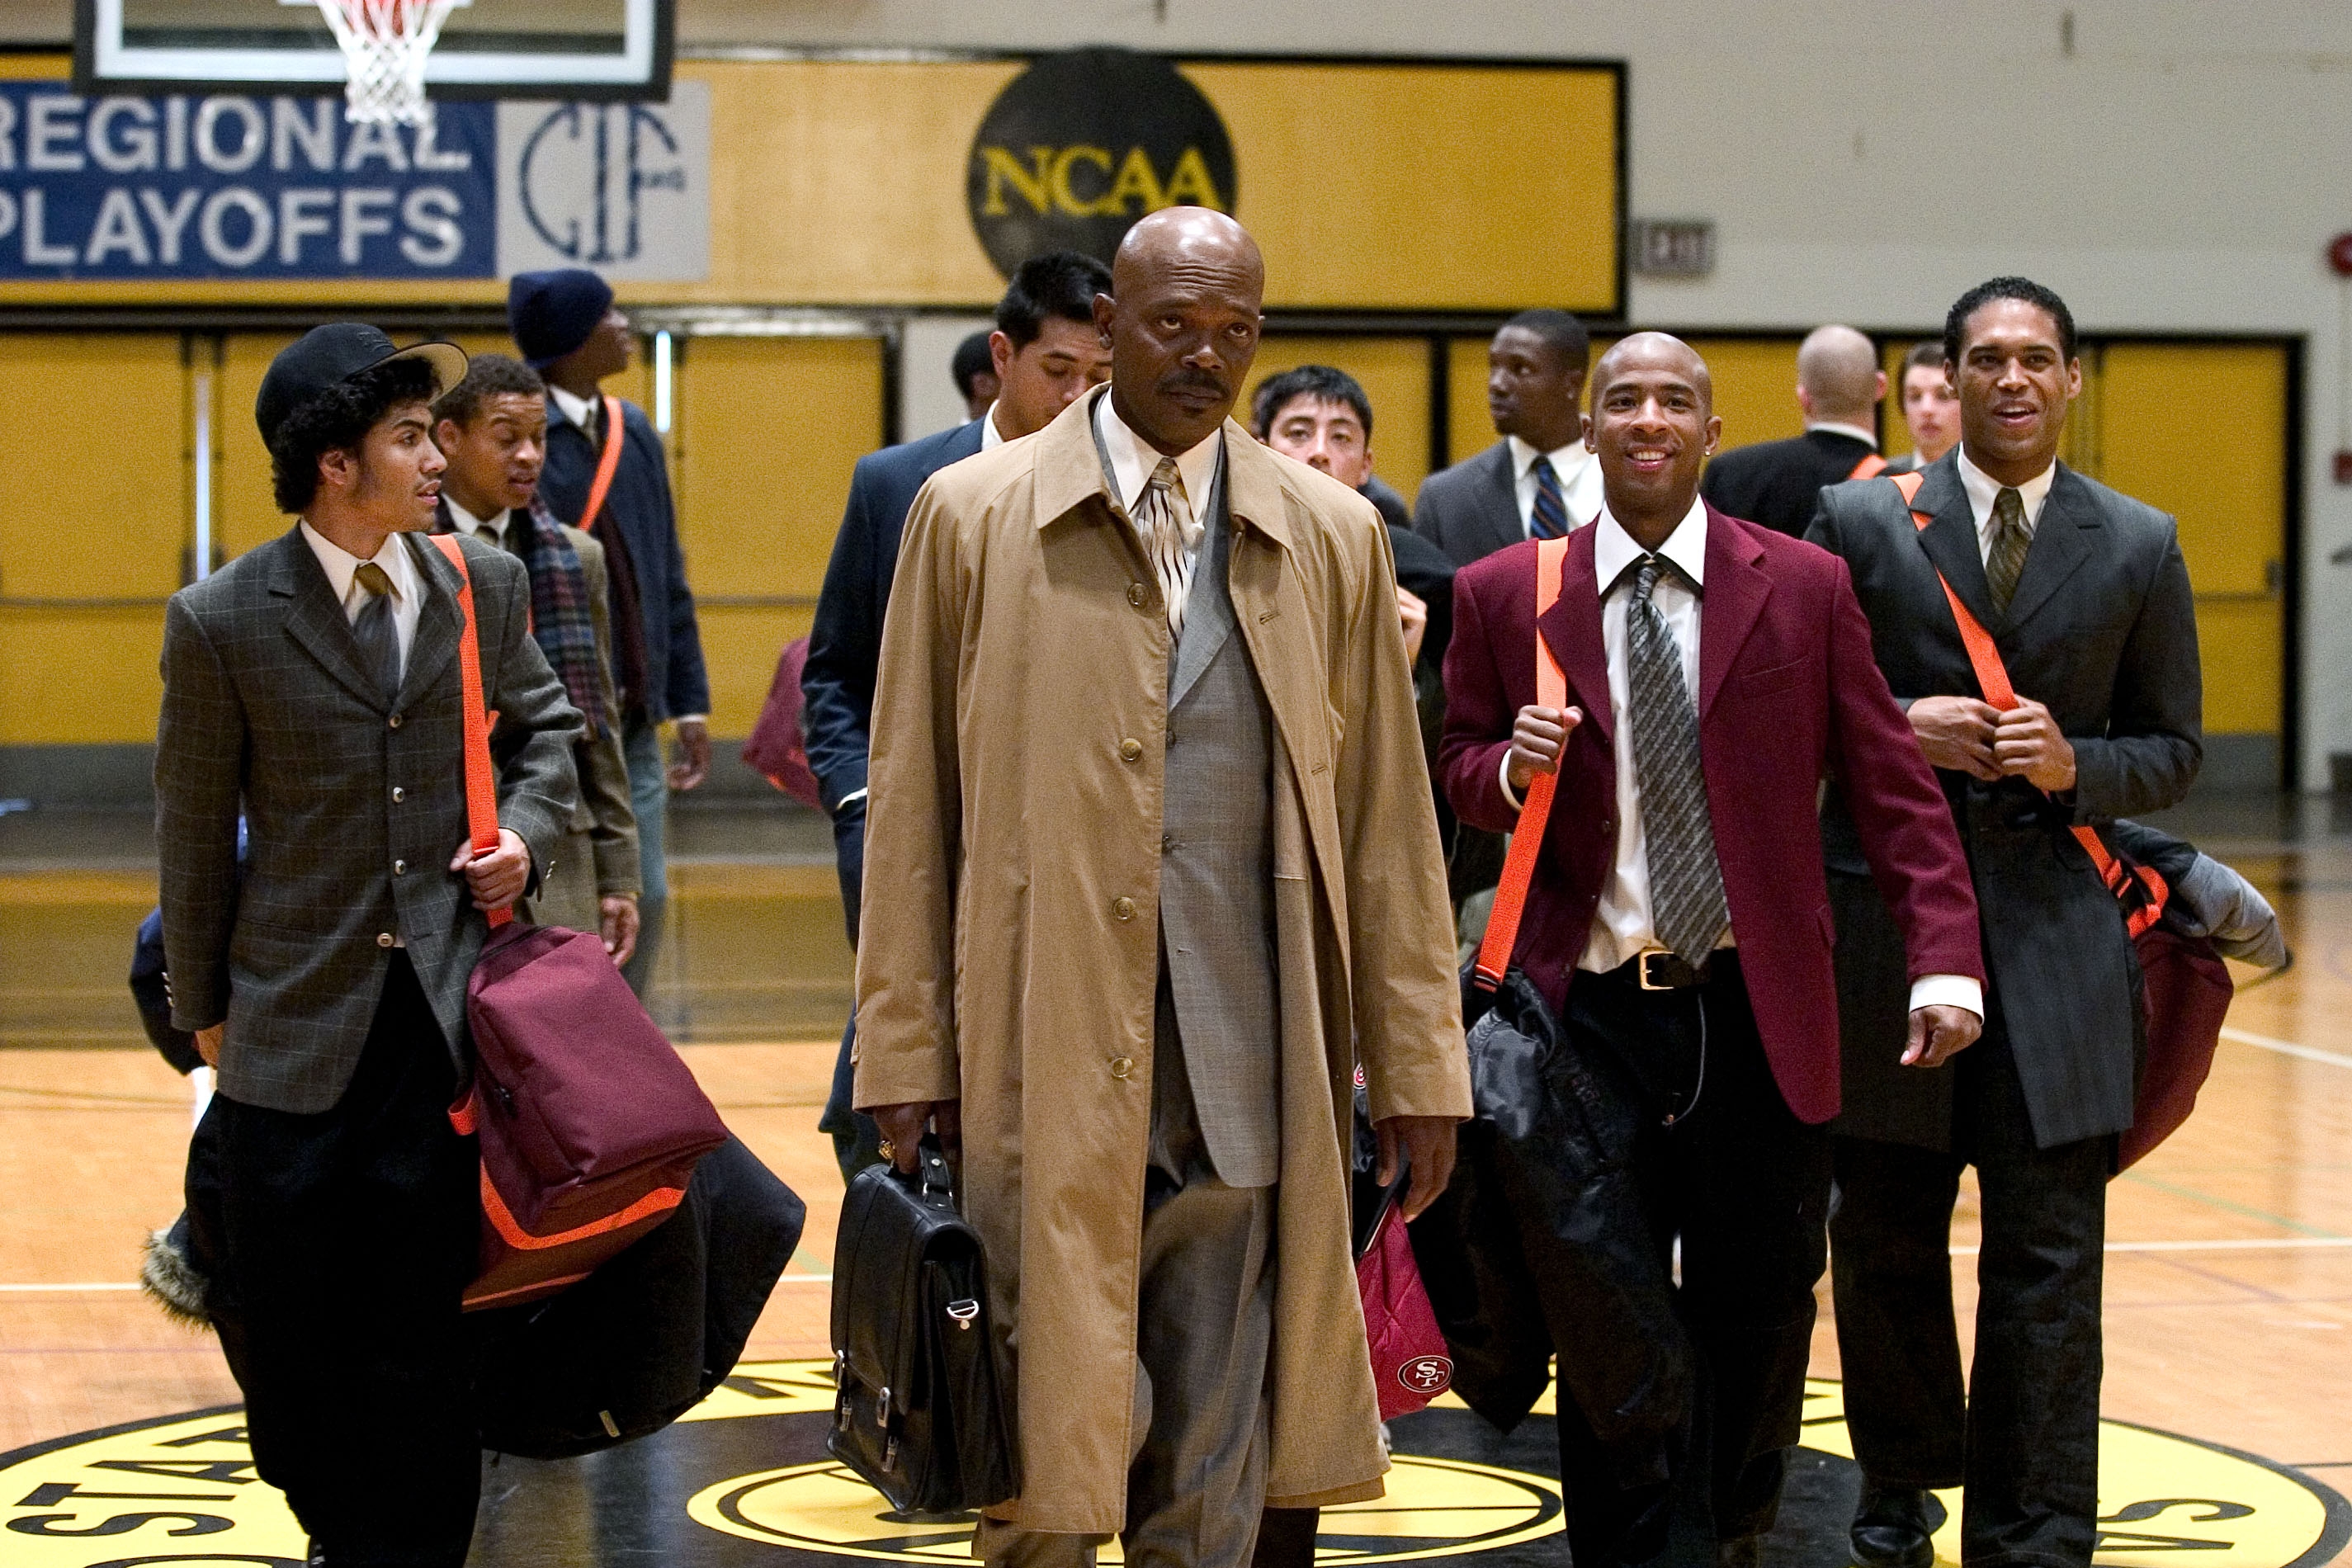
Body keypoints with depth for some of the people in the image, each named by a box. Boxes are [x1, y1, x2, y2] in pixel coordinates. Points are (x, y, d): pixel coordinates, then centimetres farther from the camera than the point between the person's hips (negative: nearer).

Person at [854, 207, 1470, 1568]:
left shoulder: (1333, 536, 9)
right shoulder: (972, 517, 4)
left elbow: (1387, 821, 10)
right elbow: (912, 808, 4)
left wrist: (1419, 1062, 7)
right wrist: (905, 1054, 0)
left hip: (1244, 1068, 2)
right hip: (1042, 1063, -2)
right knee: (1051, 1440, -2)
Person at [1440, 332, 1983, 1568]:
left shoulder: (1807, 588, 2)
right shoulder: (1504, 596, 3)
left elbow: (1892, 790, 1)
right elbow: (1460, 772, 12)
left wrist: (1943, 957, -10)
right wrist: (1513, 767, -12)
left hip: (1758, 1011, 0)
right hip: (1588, 1007, 0)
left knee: (1761, 1307, 8)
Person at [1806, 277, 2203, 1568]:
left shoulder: (2139, 547, 6)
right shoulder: (1859, 524, 4)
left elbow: (2173, 747, 10)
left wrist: (2075, 764, -10)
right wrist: (1898, 727, -11)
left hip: (2054, 931, 0)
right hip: (1887, 917, 0)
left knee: (2049, 1261, -3)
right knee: (1887, 1240, 11)